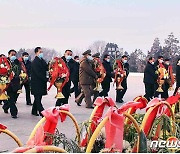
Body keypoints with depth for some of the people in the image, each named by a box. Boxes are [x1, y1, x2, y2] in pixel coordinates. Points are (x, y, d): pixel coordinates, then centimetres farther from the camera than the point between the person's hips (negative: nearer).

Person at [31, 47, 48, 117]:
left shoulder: (42, 61, 13)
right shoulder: (34, 62, -13)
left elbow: (46, 68, 11)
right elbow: (38, 73, -19)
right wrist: (46, 79, -20)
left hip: (42, 82, 8)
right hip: (37, 83, -8)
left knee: (38, 98, 15)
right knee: (38, 98, -6)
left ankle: (34, 111, 26)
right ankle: (42, 112, -10)